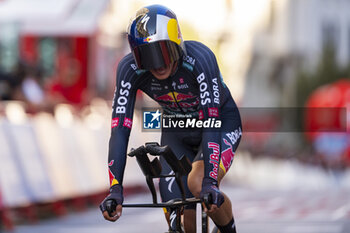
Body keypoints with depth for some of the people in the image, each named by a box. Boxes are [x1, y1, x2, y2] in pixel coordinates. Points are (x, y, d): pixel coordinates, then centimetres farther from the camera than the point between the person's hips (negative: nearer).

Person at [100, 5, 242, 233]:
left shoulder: (200, 59, -34)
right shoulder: (130, 69, -26)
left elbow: (211, 122, -39)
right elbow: (121, 128, -29)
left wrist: (209, 182, -49)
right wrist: (115, 190, -40)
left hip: (221, 123, -3)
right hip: (177, 132, 4)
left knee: (197, 183, -30)